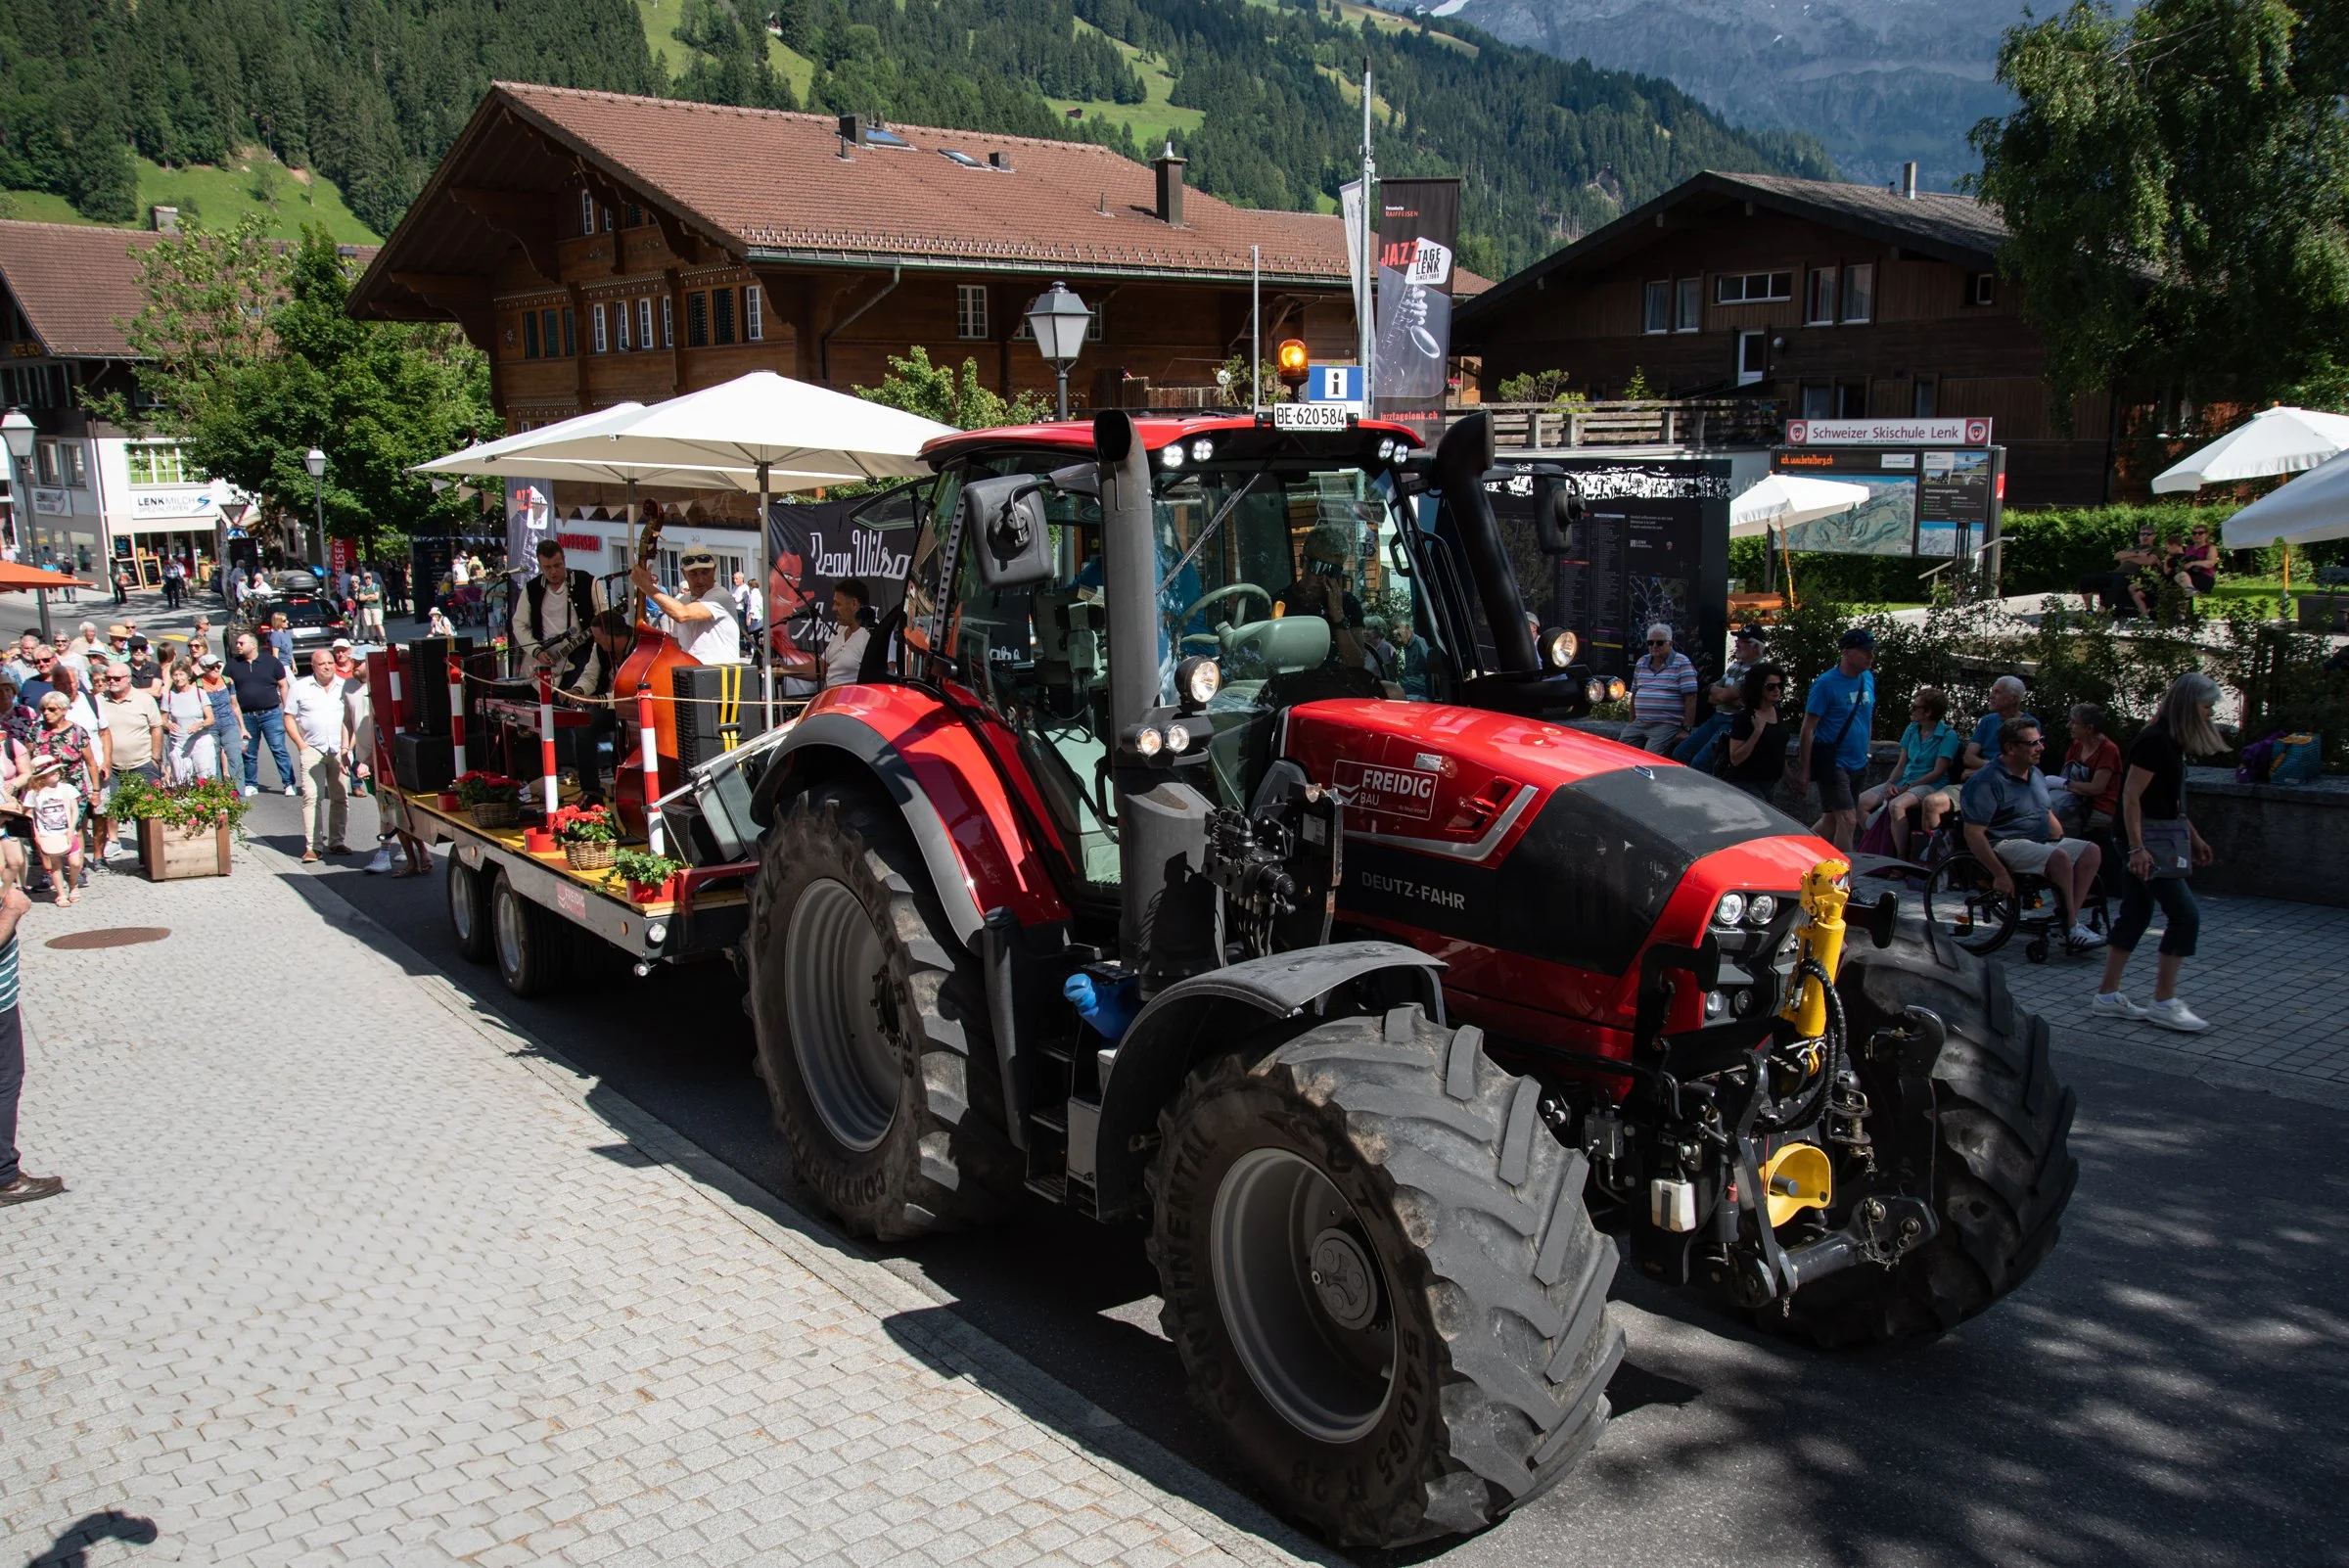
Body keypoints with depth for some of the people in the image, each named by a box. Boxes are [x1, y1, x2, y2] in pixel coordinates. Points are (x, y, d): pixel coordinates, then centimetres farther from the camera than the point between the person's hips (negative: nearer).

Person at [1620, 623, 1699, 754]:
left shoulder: (1681, 663, -3)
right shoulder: (1641, 664, 16)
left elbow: (1690, 698, -7)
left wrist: (1686, 729, -12)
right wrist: (1631, 723, 18)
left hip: (1667, 725, -6)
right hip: (1639, 723, 6)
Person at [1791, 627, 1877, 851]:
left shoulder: (1868, 679, 7)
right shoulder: (1826, 683, -14)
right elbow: (1808, 728, -13)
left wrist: (1864, 752, 20)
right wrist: (1804, 770, -14)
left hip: (1857, 764, 7)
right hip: (1833, 763, -7)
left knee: (1832, 820, 14)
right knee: (1848, 820, -13)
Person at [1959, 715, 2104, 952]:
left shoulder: (2036, 775, 14)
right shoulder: (1987, 782, -15)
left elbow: (2048, 816, 26)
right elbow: (1973, 834, -21)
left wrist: (2062, 841, 8)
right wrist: (1999, 873, -25)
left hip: (2042, 842, 10)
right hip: (2006, 846, -9)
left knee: (2092, 852, -7)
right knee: (2059, 858, -30)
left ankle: (2071, 919, -15)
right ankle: (2072, 929, -18)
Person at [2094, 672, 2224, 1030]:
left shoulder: (2173, 741, 14)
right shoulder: (2155, 740, -17)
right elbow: (2131, 795, -21)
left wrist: (2194, 837, 26)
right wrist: (2137, 848, -25)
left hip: (2162, 837, 10)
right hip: (2149, 839, -10)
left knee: (2135, 915, 12)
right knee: (2185, 914, -9)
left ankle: (2107, 996, 17)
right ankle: (2164, 1003, -2)